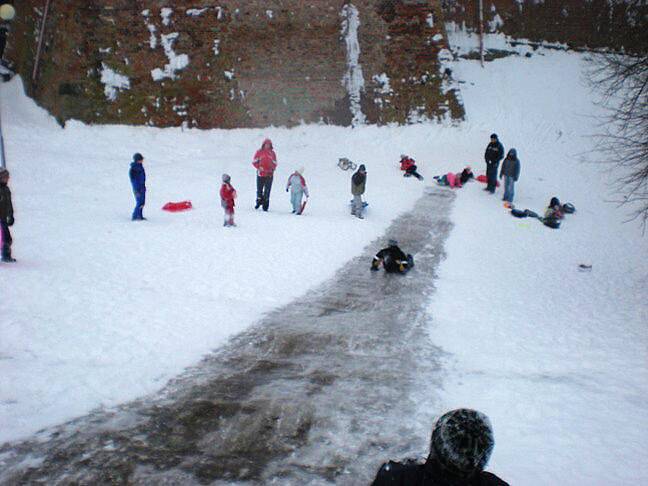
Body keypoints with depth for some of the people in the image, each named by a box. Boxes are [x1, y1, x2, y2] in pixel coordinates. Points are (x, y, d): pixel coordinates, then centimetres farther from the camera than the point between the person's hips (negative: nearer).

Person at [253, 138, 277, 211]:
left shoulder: (272, 153, 7)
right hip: (260, 174, 0)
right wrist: (259, 167, -13)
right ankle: (259, 202, 27)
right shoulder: (259, 152, 3)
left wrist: (272, 169, -5)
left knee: (267, 190, -1)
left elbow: (275, 163, 14)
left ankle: (265, 205, 3)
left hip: (269, 175, 0)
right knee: (259, 189, 7)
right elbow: (254, 162, 4)